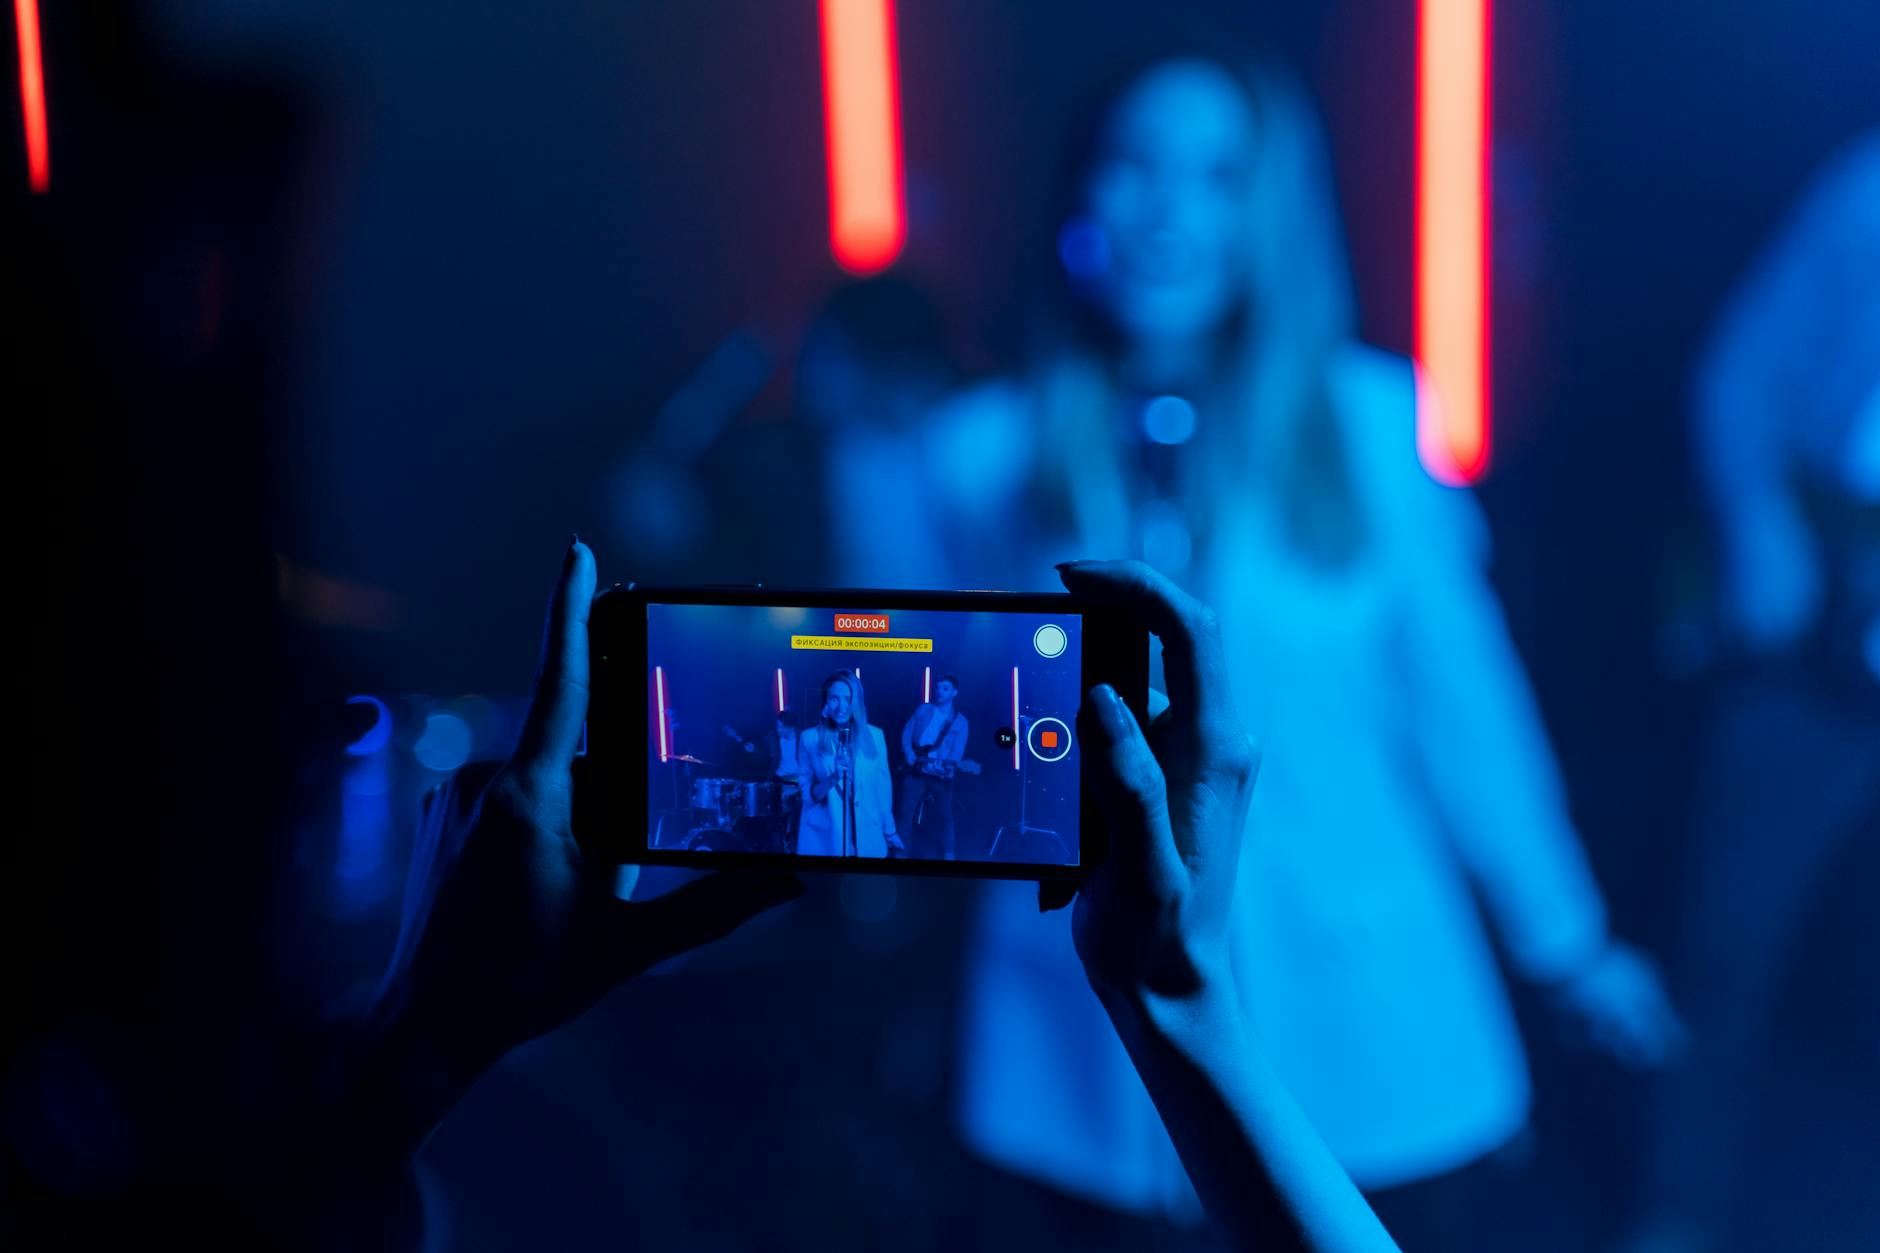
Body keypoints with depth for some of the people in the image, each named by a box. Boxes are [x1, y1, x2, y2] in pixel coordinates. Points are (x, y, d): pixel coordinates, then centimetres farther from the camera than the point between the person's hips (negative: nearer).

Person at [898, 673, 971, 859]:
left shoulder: (960, 722, 4)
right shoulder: (924, 710, 8)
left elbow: (957, 753, -3)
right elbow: (906, 734, 6)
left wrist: (947, 766, -24)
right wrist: (911, 758, -9)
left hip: (940, 775, -1)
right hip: (915, 770, 1)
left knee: (944, 815, 3)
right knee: (906, 812, 2)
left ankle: (948, 855, 14)